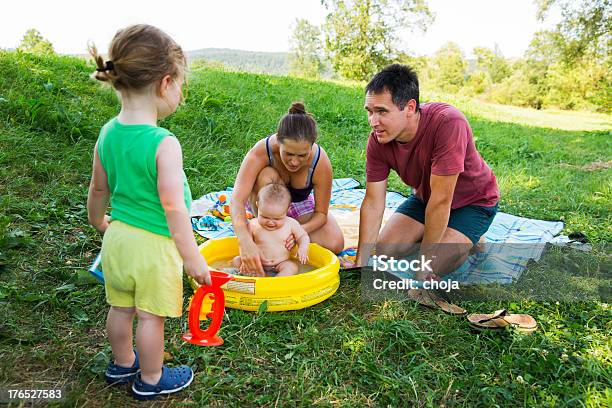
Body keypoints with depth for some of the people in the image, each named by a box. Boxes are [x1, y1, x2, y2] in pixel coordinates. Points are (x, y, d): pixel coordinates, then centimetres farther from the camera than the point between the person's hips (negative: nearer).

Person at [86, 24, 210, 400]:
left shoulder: (108, 133, -2)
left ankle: (122, 364, 47)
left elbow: (98, 189, 10)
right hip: (155, 244, -7)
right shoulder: (164, 144, -25)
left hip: (118, 237, 7)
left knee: (121, 308, 23)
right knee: (151, 316, 12)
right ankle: (150, 380, 33)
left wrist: (98, 221, 29)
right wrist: (192, 257, -15)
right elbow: (173, 208, -24)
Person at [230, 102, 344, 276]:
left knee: (335, 244, -21)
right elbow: (237, 200, -44)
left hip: (300, 205, 2)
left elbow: (321, 214, -21)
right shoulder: (261, 151, -36)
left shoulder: (321, 163, -31)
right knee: (267, 176, -36)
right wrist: (245, 241, -60)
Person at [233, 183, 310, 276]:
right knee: (237, 261, -16)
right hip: (258, 263, 1)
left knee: (292, 267, -29)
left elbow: (303, 236, 4)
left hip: (281, 264, -1)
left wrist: (303, 248, -16)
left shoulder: (291, 224, -9)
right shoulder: (253, 225, -9)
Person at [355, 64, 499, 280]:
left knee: (430, 272, -18)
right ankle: (443, 232, 18)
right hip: (425, 197, 6)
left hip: (473, 201, -5)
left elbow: (441, 200, -35)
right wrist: (360, 264, -20)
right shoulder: (378, 140, -21)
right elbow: (373, 203, -17)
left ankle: (472, 239, 11)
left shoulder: (448, 123, -39)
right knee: (384, 250, -3)